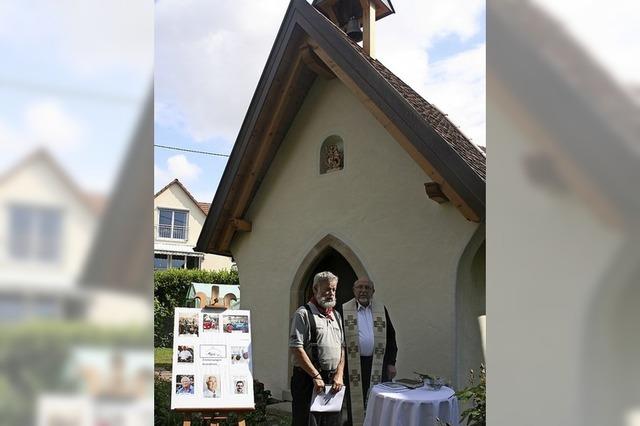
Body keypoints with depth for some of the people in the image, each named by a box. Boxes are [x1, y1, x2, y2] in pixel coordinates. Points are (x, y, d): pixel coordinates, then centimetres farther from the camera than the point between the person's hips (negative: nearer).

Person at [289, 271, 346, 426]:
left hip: (333, 380, 7)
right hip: (308, 380, -6)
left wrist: (339, 375, 2)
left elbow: (342, 348, 16)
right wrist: (316, 376, -15)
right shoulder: (304, 314, -7)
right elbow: (296, 348, -15)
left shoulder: (336, 316, 15)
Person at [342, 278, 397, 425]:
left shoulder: (381, 309, 8)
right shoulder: (344, 310, 1)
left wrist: (391, 363, 5)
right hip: (354, 365, -2)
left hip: (378, 364, 2)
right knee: (355, 405, 4)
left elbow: (390, 337, 10)